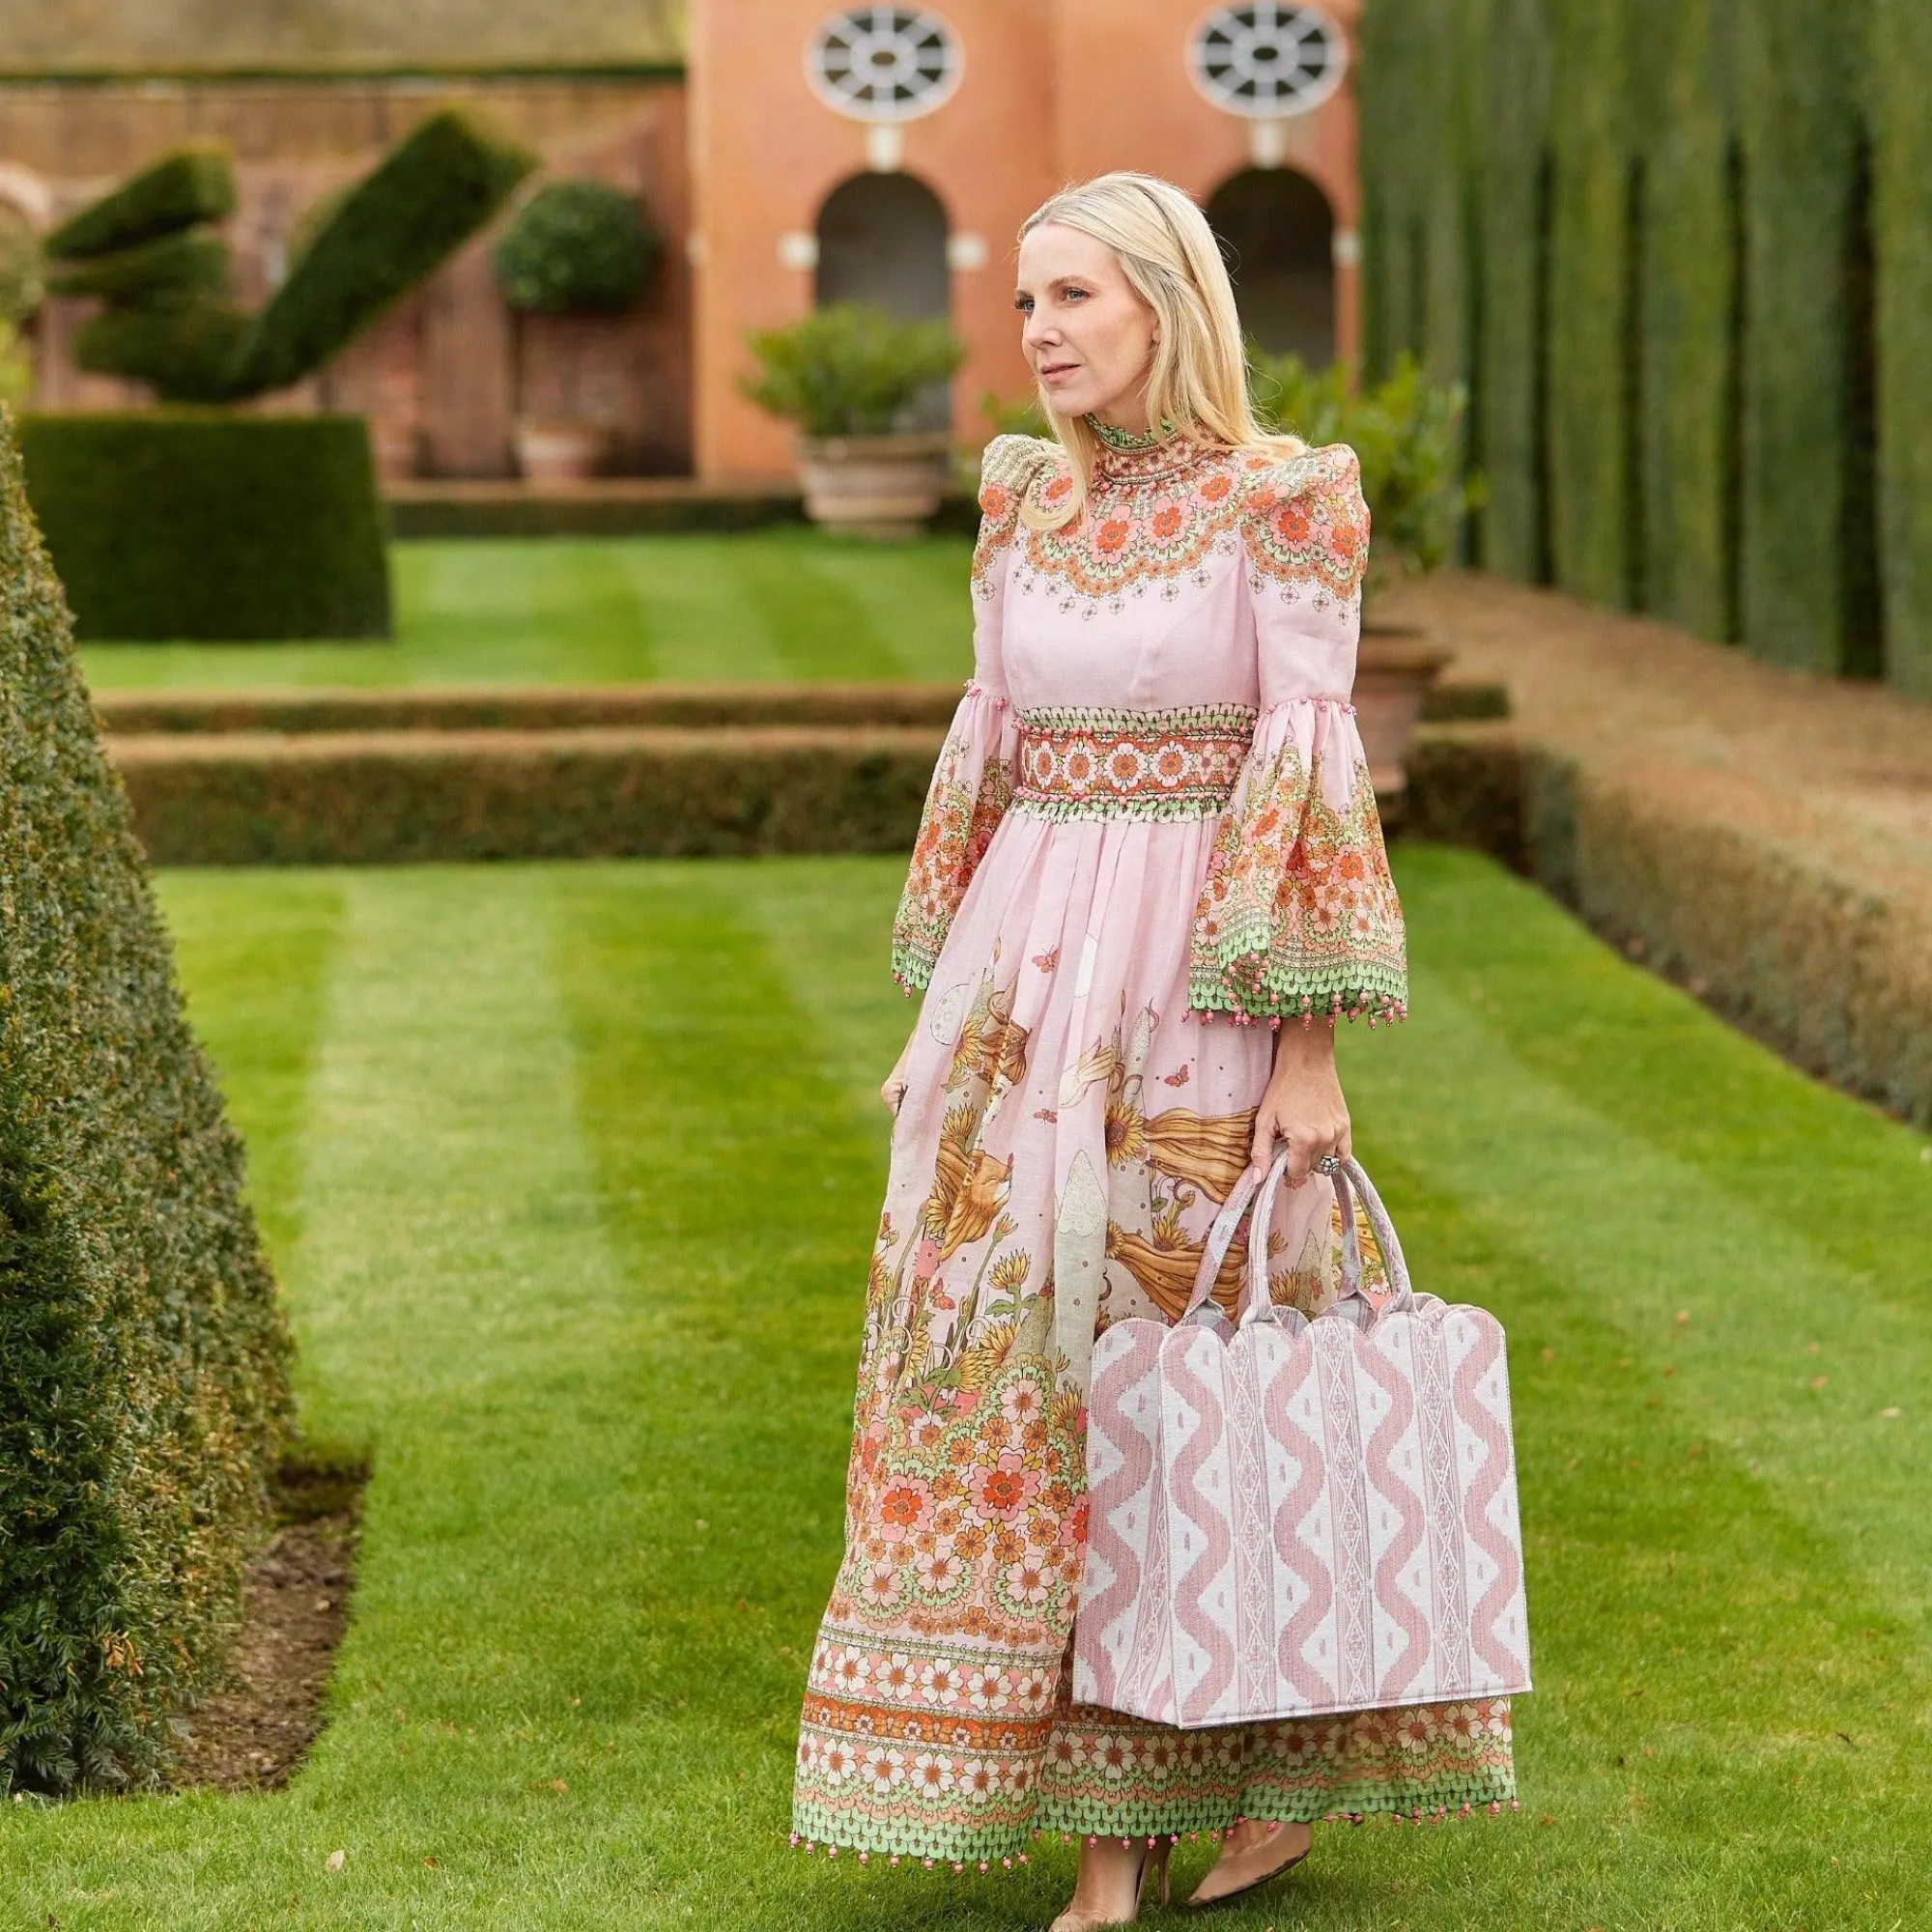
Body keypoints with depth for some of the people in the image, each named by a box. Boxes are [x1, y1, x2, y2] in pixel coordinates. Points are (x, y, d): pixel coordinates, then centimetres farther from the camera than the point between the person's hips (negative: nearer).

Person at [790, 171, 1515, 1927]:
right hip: (1027, 990, 5)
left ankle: (1300, 1757, 21)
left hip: (1194, 993, -5)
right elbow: (987, 759, 14)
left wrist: (1310, 1045, -13)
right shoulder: (1025, 508, 9)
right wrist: (939, 1016, 13)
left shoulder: (1280, 500, -7)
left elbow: (1315, 769, -10)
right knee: (1026, 1364, 1)